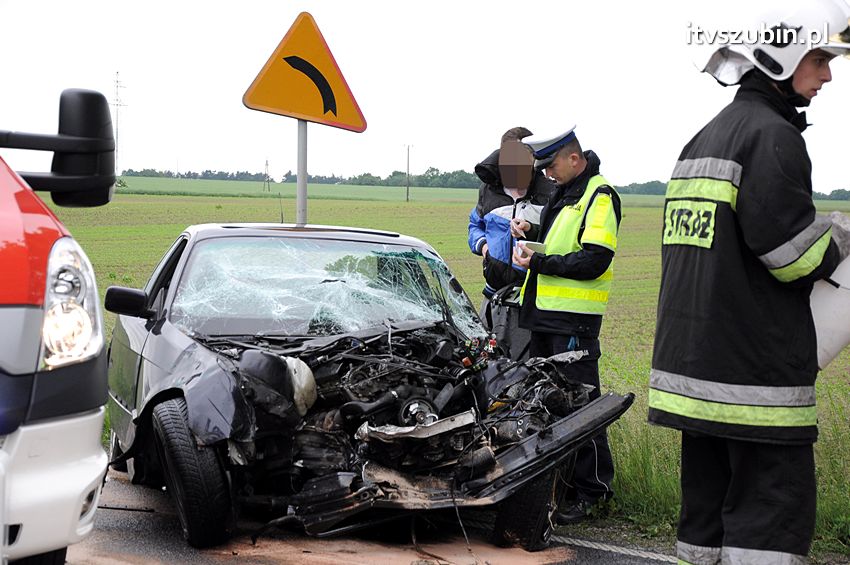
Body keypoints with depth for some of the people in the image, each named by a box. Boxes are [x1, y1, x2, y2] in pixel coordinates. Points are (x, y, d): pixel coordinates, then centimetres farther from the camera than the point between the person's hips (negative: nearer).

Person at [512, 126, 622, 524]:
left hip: (575, 317, -10)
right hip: (546, 311, 10)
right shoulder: (562, 193, 18)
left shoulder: (599, 195, -12)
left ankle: (590, 489, 0)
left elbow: (595, 260, -19)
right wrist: (532, 234, 7)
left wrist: (541, 263, -18)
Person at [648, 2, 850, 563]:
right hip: (756, 373, -9)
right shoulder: (772, 135, -12)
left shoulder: (703, 139, 18)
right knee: (775, 512, -6)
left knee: (710, 504, 13)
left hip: (693, 360, 9)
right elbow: (791, 248, -18)